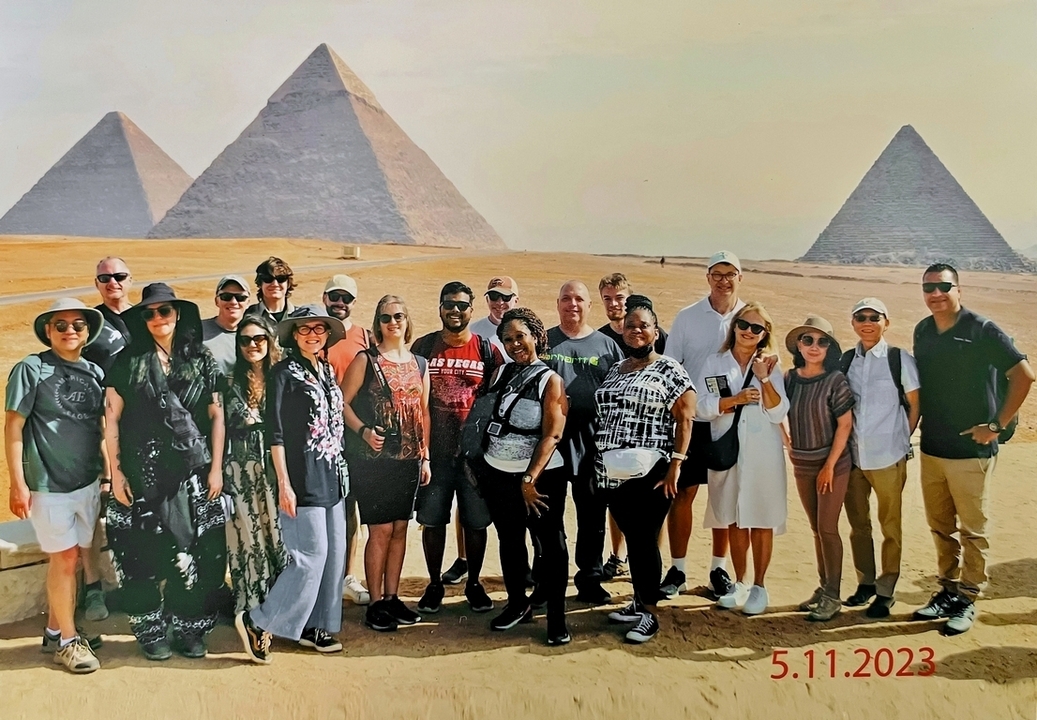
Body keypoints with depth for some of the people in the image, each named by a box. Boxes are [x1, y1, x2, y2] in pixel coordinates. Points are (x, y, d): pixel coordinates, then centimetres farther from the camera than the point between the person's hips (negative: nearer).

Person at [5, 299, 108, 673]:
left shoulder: (95, 372, 7)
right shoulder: (32, 369, -8)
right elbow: (13, 426, -9)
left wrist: (107, 469, 12)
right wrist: (17, 483, -12)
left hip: (88, 481, 5)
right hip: (49, 483, -5)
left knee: (70, 558, 12)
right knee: (65, 559, 1)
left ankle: (55, 629, 27)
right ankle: (68, 640, 15)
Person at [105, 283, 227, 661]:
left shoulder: (201, 360, 4)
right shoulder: (128, 362, 1)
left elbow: (216, 415, 5)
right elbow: (112, 419, 2)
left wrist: (216, 467, 1)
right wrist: (116, 472, -3)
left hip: (193, 471, 1)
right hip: (143, 473, -1)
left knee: (195, 553, 3)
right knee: (145, 554, 3)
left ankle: (190, 629, 18)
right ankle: (152, 631, 19)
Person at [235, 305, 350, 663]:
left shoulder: (328, 371, 13)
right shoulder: (284, 373, -7)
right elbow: (275, 433, -11)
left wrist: (341, 473, 15)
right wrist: (284, 483, -15)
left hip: (332, 479, 7)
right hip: (302, 481, -7)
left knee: (335, 554, 8)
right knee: (311, 557, -9)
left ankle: (316, 626, 21)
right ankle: (257, 622, 5)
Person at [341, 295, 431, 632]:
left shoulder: (419, 363, 10)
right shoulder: (366, 360, -3)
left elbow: (424, 412, 13)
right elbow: (343, 402, -6)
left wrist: (425, 456, 11)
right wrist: (363, 431, -21)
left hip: (409, 459, 5)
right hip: (374, 460, -5)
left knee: (400, 529, 10)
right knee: (380, 530, -2)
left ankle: (392, 597, 22)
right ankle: (376, 603, 9)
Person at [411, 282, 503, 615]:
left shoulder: (487, 350, 2)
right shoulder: (423, 347, 2)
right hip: (434, 450, 0)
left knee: (476, 521, 7)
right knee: (432, 520, 7)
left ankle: (474, 583, 25)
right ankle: (434, 584, 24)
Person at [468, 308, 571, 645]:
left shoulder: (550, 380, -7)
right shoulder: (501, 373, 8)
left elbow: (552, 435, -13)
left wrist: (530, 479, -17)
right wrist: (474, 462, 5)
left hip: (540, 477, -5)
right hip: (497, 474, 5)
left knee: (551, 543, 1)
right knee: (509, 541, 16)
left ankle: (556, 616, 11)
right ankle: (517, 604, 32)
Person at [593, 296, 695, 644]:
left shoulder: (668, 369, -3)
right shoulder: (615, 370, 16)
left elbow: (685, 417, -8)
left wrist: (675, 464, -15)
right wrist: (598, 464, 14)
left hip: (649, 472, -6)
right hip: (614, 472, 6)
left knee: (644, 539, -3)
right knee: (631, 537, 13)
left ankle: (649, 613, 8)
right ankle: (639, 601, 25)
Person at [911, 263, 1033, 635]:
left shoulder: (982, 330, -11)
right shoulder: (922, 332, 7)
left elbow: (1023, 375, -12)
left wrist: (997, 425, -12)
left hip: (970, 449, -6)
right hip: (931, 448, 6)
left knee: (971, 530, 4)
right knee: (940, 527, 14)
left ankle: (967, 600, 15)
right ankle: (948, 590, 27)